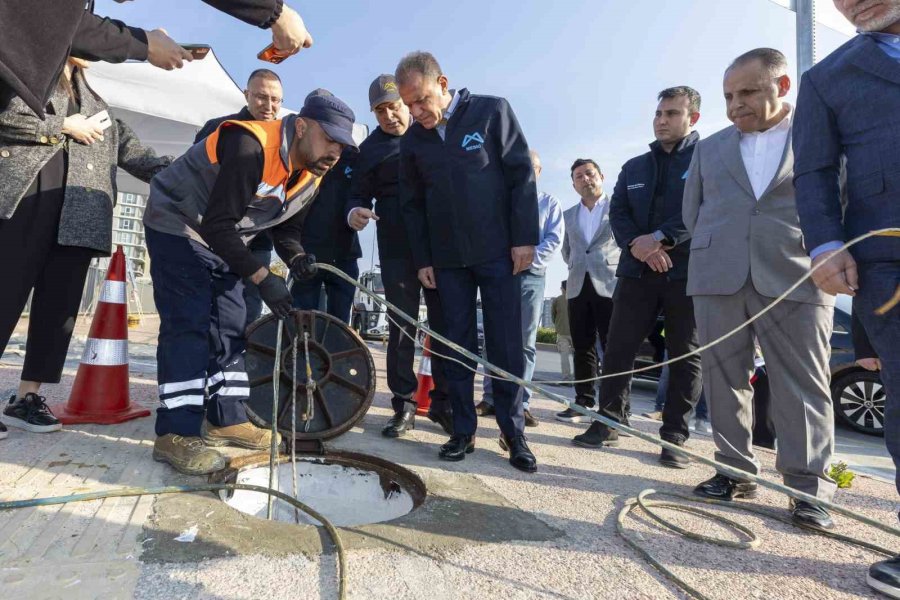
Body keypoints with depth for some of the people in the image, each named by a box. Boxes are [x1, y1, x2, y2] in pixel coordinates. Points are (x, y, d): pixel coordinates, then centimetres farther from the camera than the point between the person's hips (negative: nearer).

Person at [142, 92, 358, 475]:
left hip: (222, 238, 9)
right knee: (189, 325, -16)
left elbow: (286, 224, 4)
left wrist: (295, 256, -19)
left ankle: (227, 420, 15)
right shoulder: (251, 147, -31)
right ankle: (176, 434, -10)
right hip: (178, 226, -8)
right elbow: (217, 223, -32)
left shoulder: (312, 174, -4)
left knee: (231, 326, 6)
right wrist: (262, 277, -35)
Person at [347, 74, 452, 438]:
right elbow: (359, 195, 8)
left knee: (444, 324, 0)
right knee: (401, 327, 1)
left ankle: (443, 402, 12)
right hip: (397, 247, -1)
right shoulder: (371, 148, 10)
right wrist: (355, 212, -16)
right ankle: (404, 405, 12)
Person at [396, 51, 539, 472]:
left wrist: (524, 238, -9)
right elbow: (412, 203, 12)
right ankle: (463, 431, 14)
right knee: (457, 346, 4)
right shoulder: (413, 139, 8)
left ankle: (513, 432, 12)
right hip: (447, 258, 3)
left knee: (506, 346, 0)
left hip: (499, 251, -3)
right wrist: (422, 259, 6)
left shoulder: (492, 111, -1)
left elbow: (521, 175, -4)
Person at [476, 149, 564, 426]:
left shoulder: (550, 203, 13)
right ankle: (491, 397, 7)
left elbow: (554, 239, 1)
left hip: (531, 276, 0)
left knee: (526, 342, -1)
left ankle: (520, 403, 2)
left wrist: (527, 259, -14)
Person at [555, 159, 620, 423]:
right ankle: (583, 403, 12)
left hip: (611, 285, -4)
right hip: (578, 287, 4)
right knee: (583, 348, 6)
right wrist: (579, 267, 14)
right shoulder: (568, 215, 18)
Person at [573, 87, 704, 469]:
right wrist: (636, 244, -11)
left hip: (689, 272, -3)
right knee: (618, 349, 0)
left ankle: (675, 437, 10)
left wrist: (659, 237, -17)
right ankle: (609, 422, 11)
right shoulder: (634, 167, 20)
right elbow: (617, 212, 8)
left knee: (686, 355, 1)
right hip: (637, 271, 4)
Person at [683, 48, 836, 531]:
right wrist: (714, 250, 13)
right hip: (717, 278, 3)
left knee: (802, 383, -2)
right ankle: (736, 472, 14)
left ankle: (808, 488, 6)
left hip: (795, 279, -2)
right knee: (724, 377, 4)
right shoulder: (710, 148, 18)